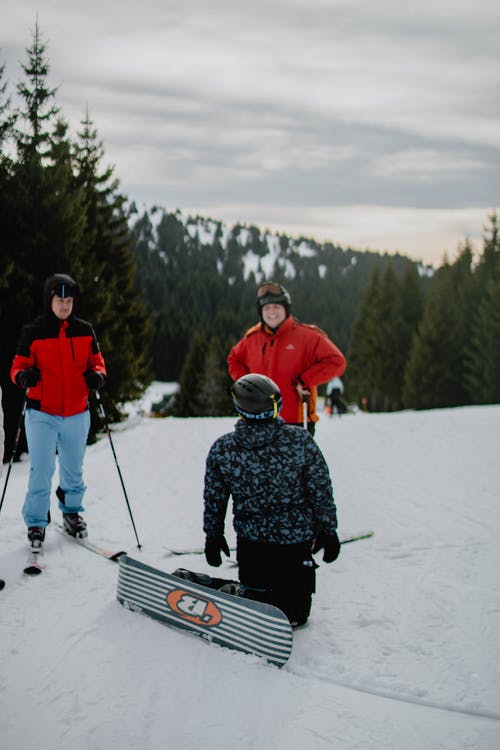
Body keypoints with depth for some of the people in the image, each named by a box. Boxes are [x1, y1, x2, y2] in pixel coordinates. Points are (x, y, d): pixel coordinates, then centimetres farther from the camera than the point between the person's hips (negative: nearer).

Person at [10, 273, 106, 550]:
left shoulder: (84, 331, 4)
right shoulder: (33, 332, -4)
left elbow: (96, 361, 13)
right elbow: (18, 366, -1)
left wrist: (97, 375, -10)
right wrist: (23, 376, -24)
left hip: (77, 415, 3)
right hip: (42, 415, -3)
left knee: (73, 470, 14)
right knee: (41, 471, -5)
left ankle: (71, 512, 36)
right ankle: (36, 523, 10)